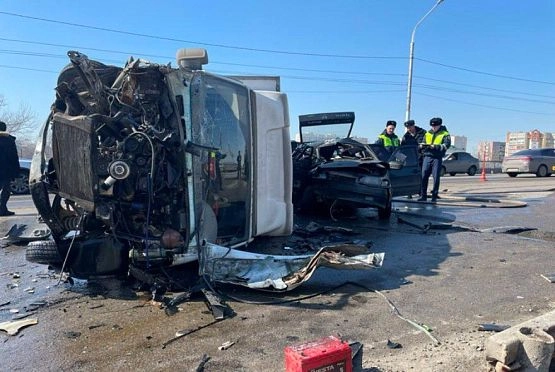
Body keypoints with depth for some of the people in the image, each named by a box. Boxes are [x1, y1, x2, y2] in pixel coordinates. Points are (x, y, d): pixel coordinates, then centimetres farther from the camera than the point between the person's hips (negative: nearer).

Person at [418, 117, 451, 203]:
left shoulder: (445, 134, 4)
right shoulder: (428, 133, 18)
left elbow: (446, 145, -10)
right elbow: (422, 143, 18)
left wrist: (435, 146, -21)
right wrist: (422, 146, -6)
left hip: (437, 158, -3)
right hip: (427, 157, 4)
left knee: (436, 177, -2)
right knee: (424, 176, -2)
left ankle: (434, 196, 6)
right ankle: (423, 195, 5)